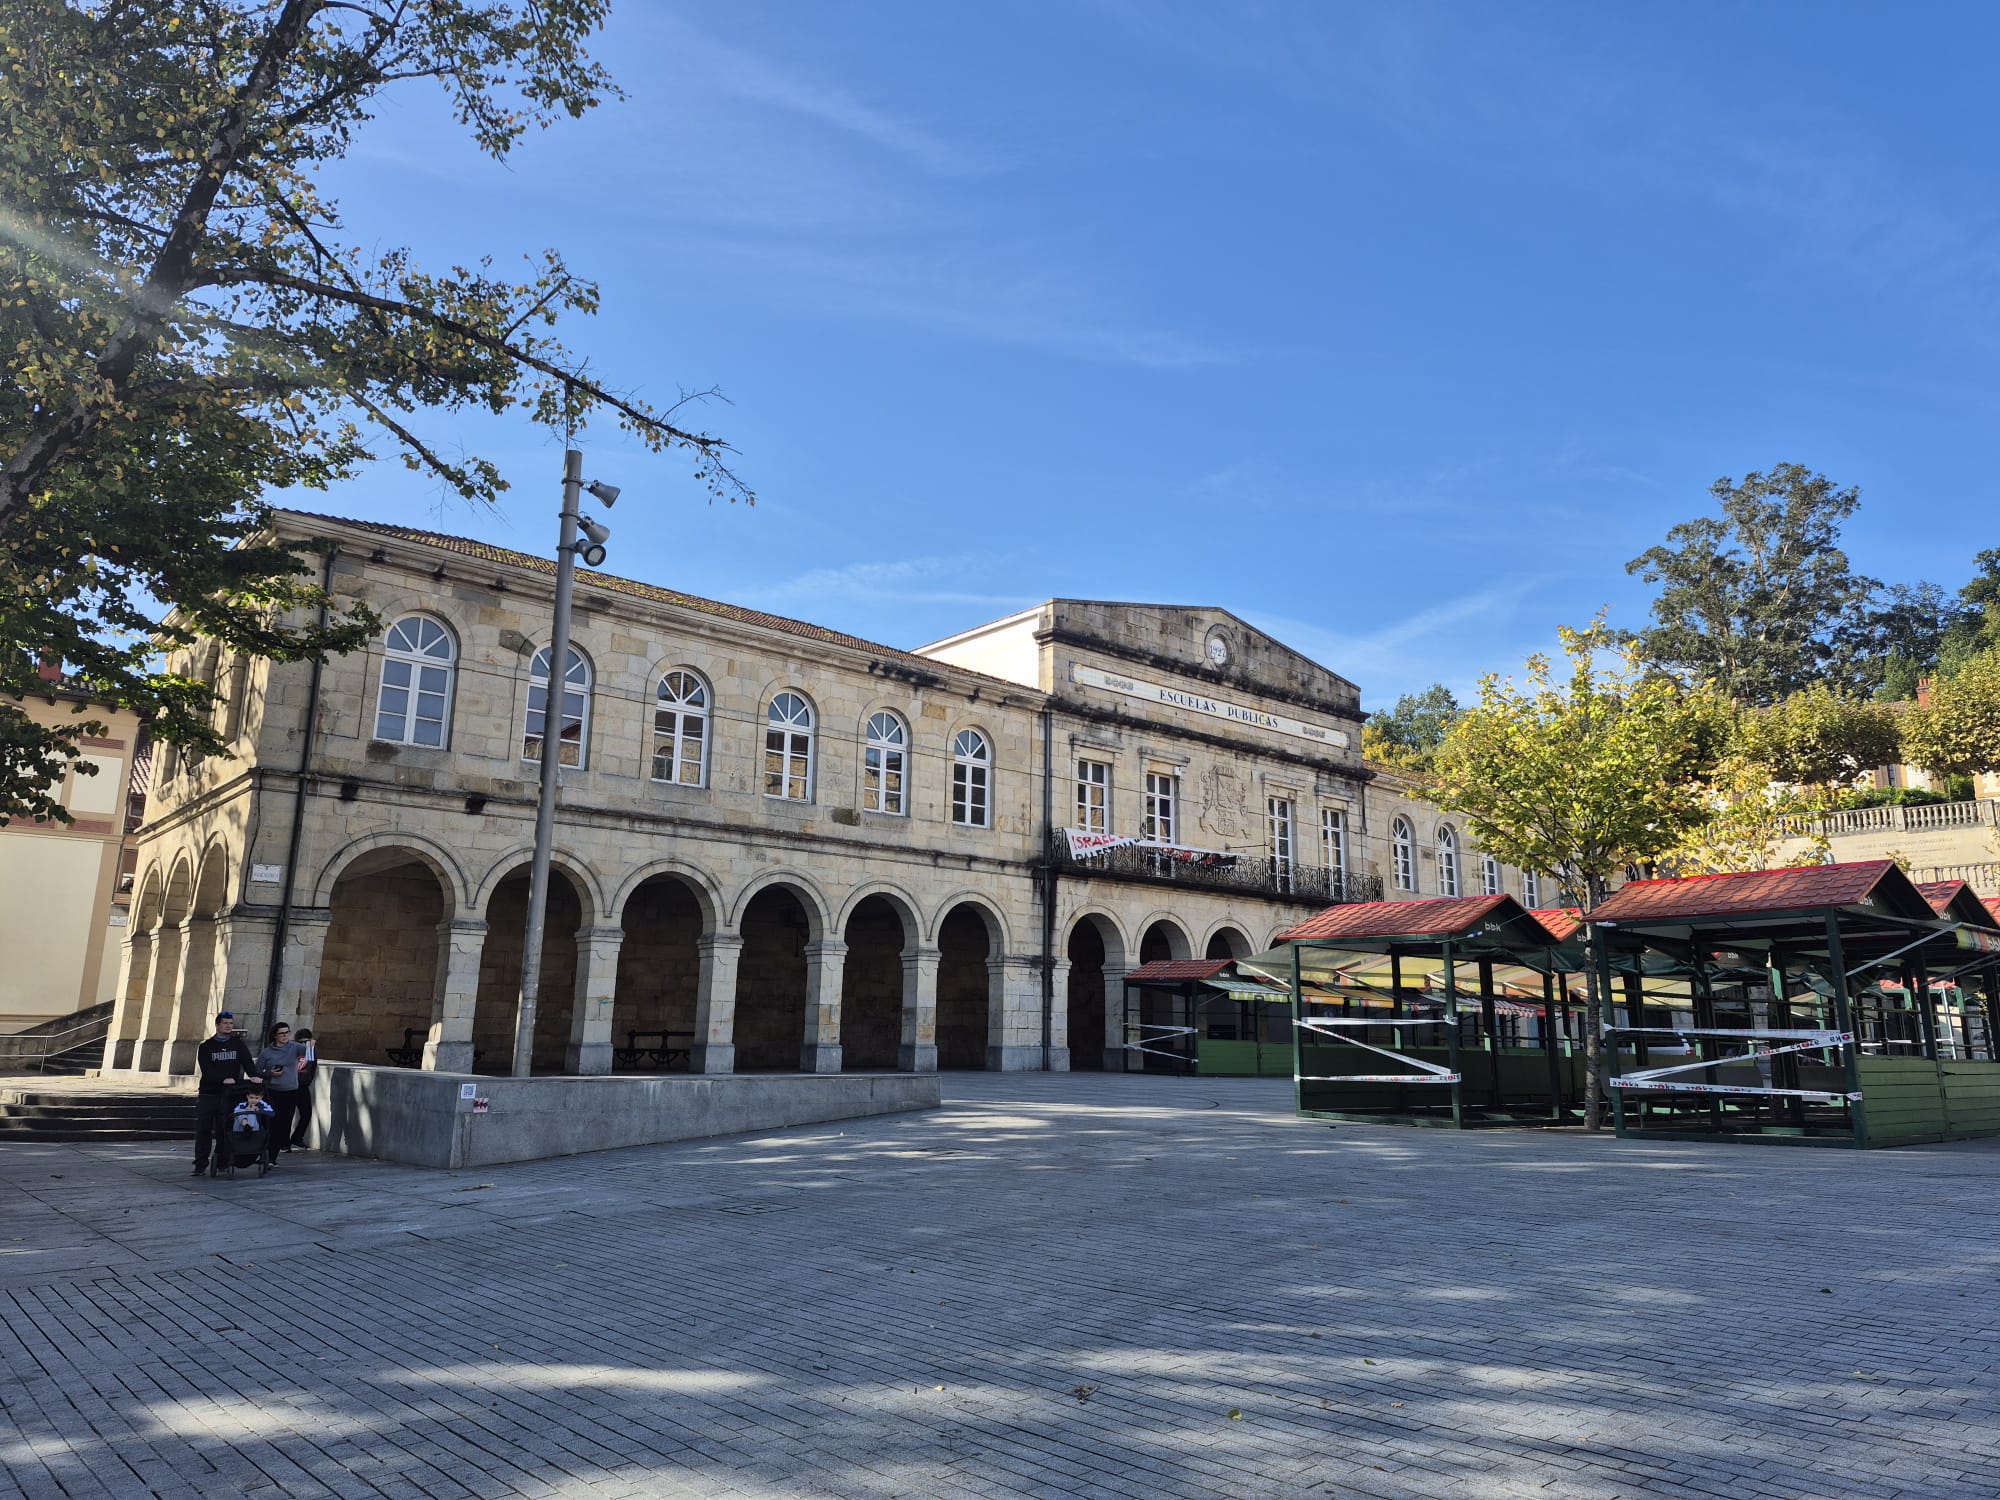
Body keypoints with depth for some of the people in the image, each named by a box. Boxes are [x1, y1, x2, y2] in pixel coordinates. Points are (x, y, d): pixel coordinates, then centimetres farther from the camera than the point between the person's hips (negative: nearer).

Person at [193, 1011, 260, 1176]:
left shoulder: (238, 1044, 10)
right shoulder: (206, 1047, 5)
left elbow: (247, 1062, -3)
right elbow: (206, 1069, -8)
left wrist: (253, 1076, -23)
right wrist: (223, 1080, -23)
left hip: (229, 1094, 1)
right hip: (208, 1093, 0)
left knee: (224, 1130, 0)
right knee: (203, 1130, -1)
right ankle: (200, 1164, 5)